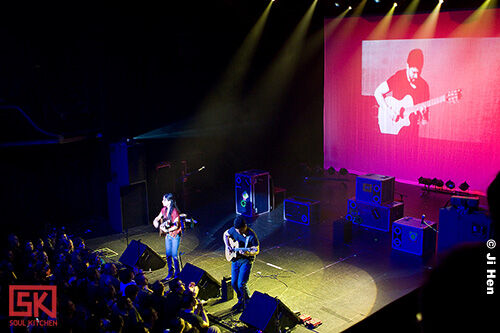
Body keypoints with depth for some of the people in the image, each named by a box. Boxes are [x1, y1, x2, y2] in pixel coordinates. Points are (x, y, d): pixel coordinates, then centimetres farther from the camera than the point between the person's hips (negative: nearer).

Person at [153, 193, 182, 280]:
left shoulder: (174, 211, -21)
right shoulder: (164, 209, 1)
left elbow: (176, 226, -22)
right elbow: (158, 218, 14)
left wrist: (167, 230, -31)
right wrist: (156, 221, -7)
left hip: (175, 235, -7)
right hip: (168, 235, 7)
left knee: (174, 255, -3)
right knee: (168, 255, 11)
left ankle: (177, 273, 13)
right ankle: (170, 273, 25)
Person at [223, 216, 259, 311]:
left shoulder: (251, 235, -22)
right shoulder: (233, 230, -7)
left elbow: (256, 250, -16)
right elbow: (226, 234, 13)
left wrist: (246, 253, -33)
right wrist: (227, 246, -2)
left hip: (246, 261, -6)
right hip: (235, 259, 6)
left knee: (241, 284, -11)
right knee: (234, 283, 9)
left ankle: (246, 302, 16)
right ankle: (241, 300, 33)